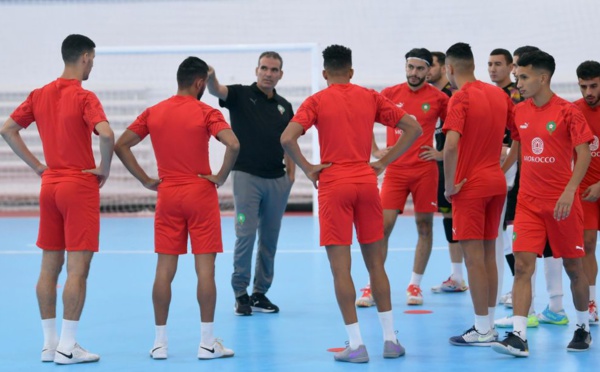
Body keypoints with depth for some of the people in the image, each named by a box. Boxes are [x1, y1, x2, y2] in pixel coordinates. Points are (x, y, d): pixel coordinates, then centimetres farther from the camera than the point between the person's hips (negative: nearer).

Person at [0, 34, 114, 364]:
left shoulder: (40, 95, 6)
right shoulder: (84, 98, -12)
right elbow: (106, 134, -27)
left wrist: (37, 166, 11)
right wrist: (104, 169, -10)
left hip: (50, 185, 7)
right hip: (80, 186, -7)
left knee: (49, 267, 10)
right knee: (78, 269, -4)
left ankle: (49, 343, 15)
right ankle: (67, 347, -4)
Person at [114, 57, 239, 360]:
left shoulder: (153, 113, 5)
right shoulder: (206, 113, -8)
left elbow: (121, 146, 3)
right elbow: (233, 145, -22)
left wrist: (146, 181, 4)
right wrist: (221, 176, -8)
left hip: (167, 196, 4)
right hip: (200, 195, -3)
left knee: (164, 269, 7)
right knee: (205, 268, 0)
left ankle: (160, 342, 9)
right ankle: (207, 343, 2)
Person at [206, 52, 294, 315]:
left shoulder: (284, 106, 12)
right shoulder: (241, 95, -1)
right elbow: (217, 91, -21)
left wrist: (291, 175, 7)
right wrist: (210, 78, -43)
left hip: (277, 180, 5)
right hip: (246, 175, -4)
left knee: (270, 238, 7)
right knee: (246, 234, -8)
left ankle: (260, 293, 16)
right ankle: (240, 293, 3)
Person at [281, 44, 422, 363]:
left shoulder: (317, 101, -1)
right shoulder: (370, 97, 7)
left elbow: (287, 138, -16)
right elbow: (413, 128, 5)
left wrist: (308, 169, -4)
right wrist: (383, 163, 6)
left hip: (333, 185, -3)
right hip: (366, 182, 3)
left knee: (340, 266, 0)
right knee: (375, 262, 13)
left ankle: (356, 345, -3)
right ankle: (390, 339, 14)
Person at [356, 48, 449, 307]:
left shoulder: (438, 98, 0)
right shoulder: (390, 94, 3)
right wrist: (375, 151, 5)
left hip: (425, 169, 0)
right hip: (395, 169, 1)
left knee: (424, 226, 4)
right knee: (383, 226, -4)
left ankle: (415, 286, 16)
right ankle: (372, 287, 1)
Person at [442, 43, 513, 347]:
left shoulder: (460, 98, -13)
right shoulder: (499, 95, 8)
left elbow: (451, 143, -24)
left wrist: (450, 185, -16)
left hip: (470, 185, -7)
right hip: (496, 182, 7)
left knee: (473, 256, -3)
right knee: (488, 255, 13)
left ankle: (482, 331, -2)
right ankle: (489, 324, 18)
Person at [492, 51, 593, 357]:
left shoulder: (567, 111, -10)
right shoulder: (519, 112, 5)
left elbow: (584, 153, -13)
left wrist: (569, 191, -22)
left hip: (561, 202, -4)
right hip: (528, 201, 4)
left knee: (573, 267, 8)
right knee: (522, 265, -10)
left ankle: (583, 329, 28)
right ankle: (518, 337, -15)